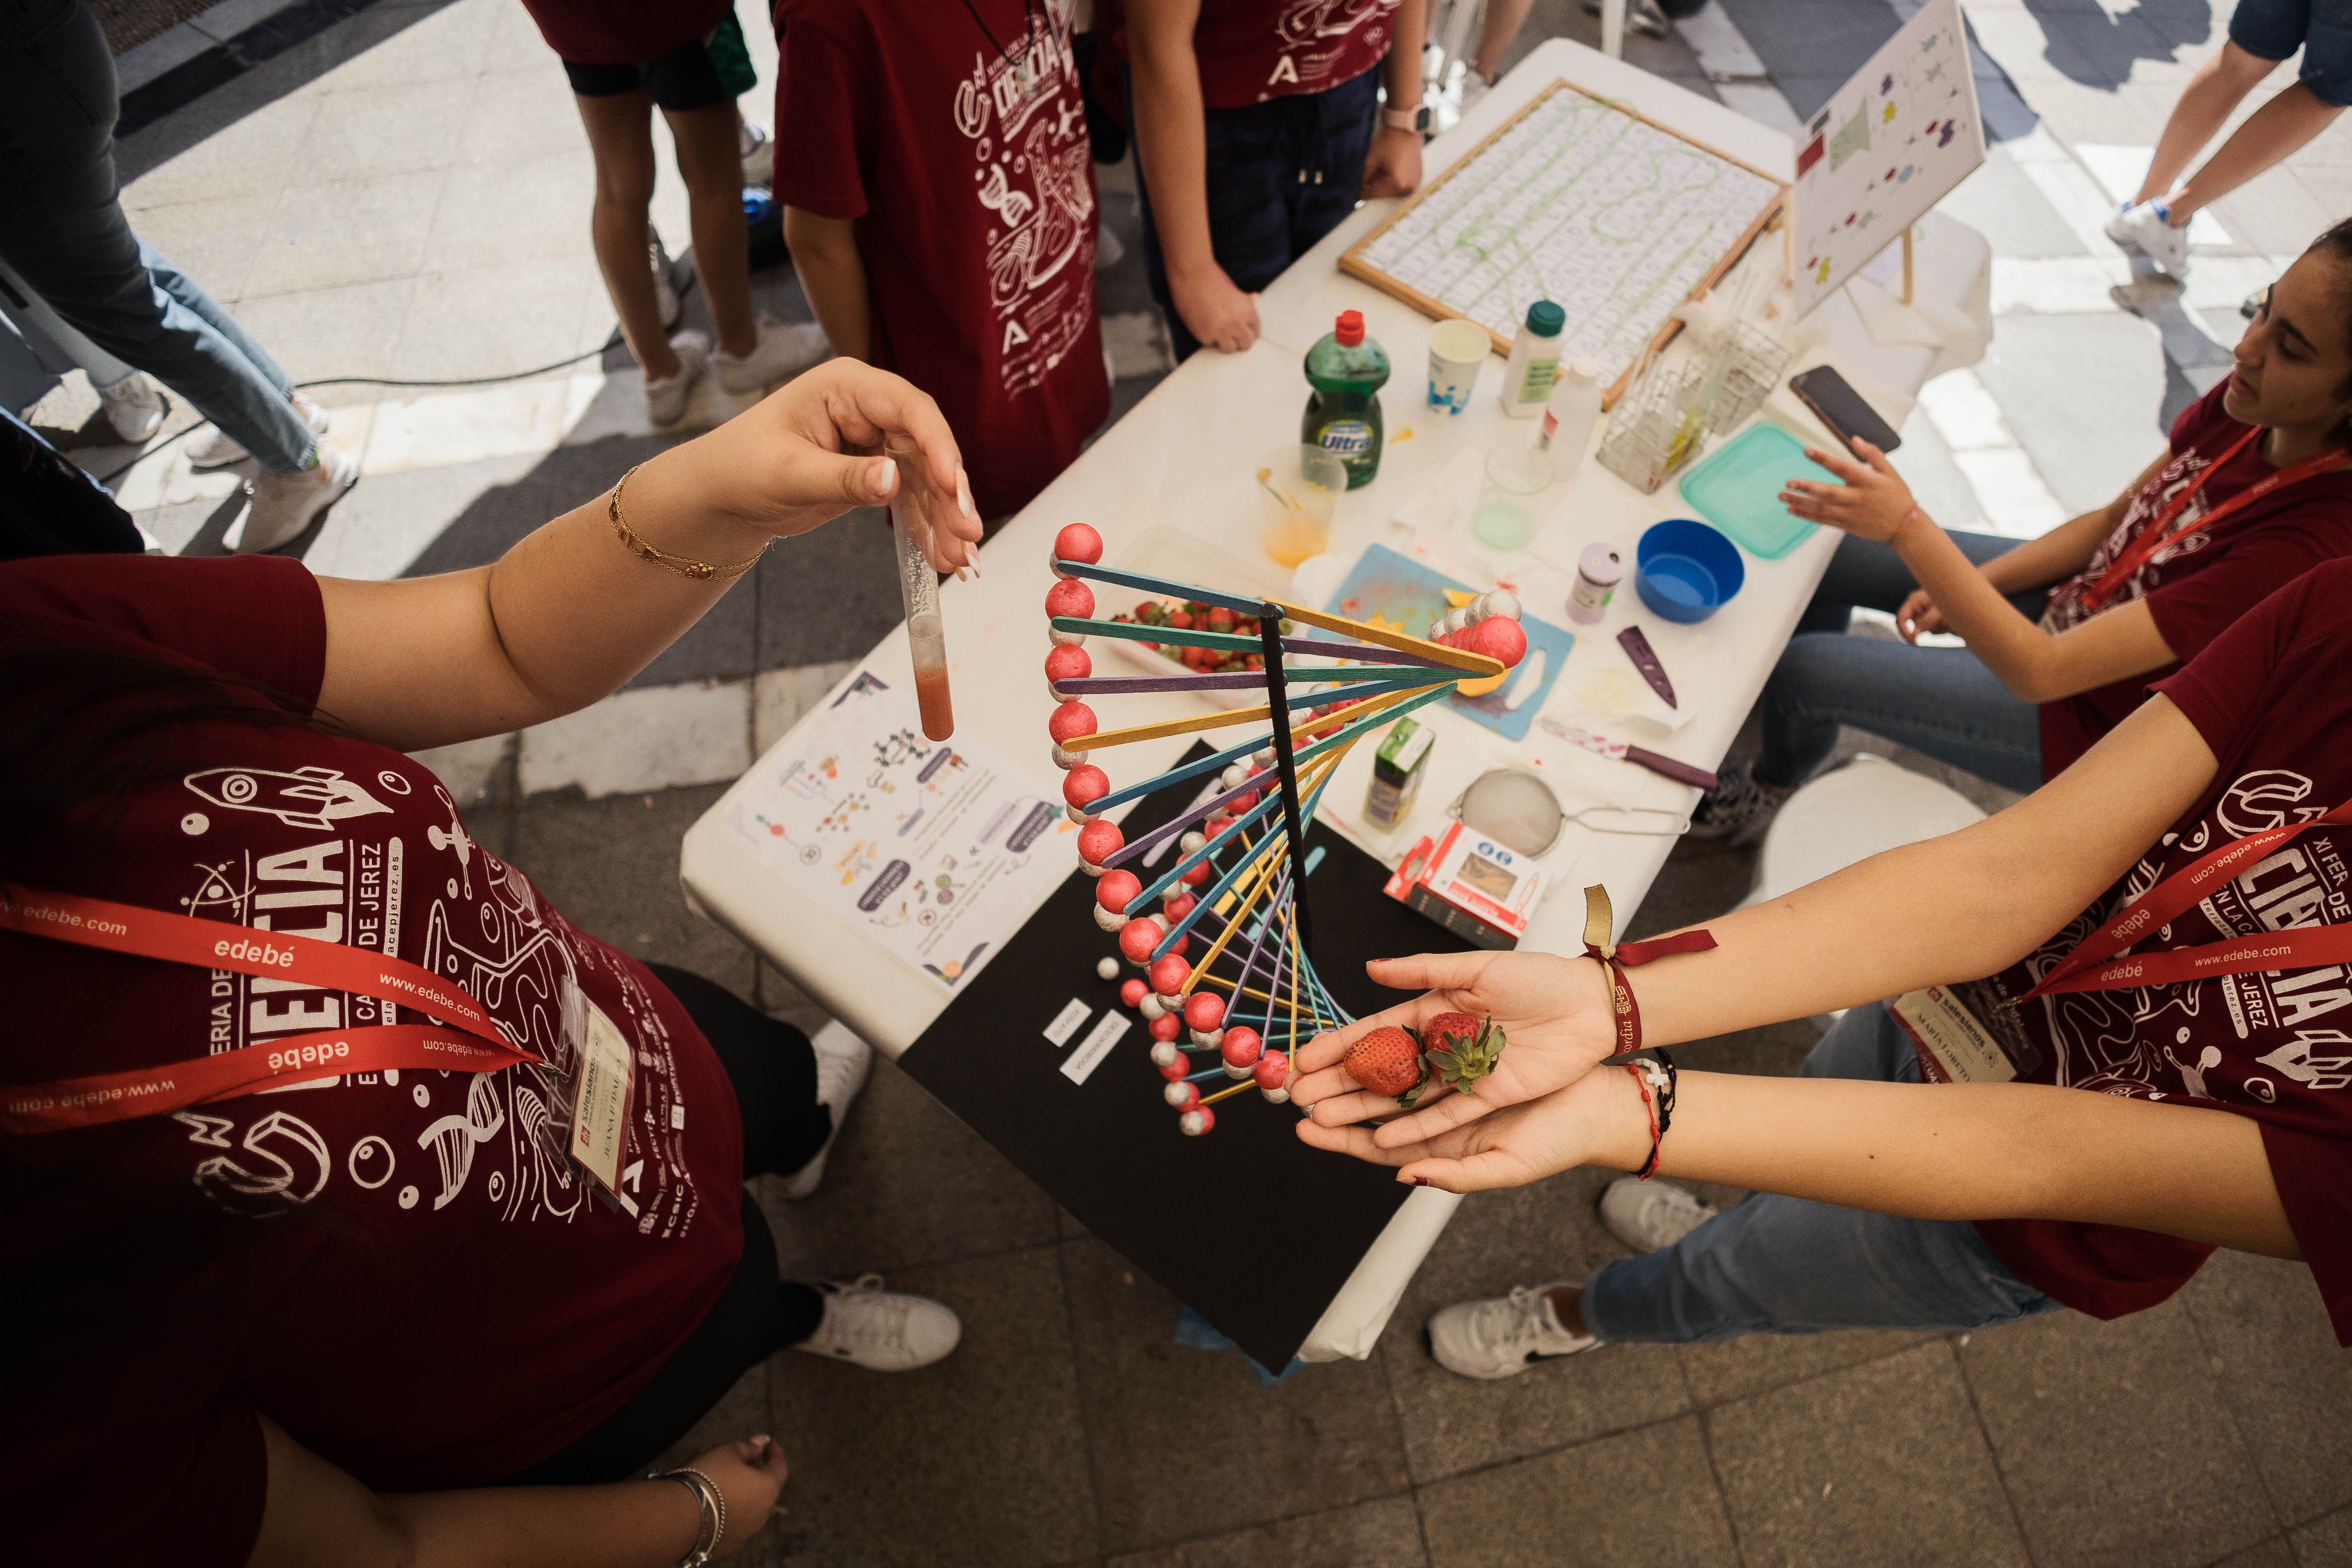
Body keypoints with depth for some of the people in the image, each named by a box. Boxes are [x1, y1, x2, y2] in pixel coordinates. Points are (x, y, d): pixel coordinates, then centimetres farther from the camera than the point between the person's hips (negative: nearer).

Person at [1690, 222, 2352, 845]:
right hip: (2074, 598, 7)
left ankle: (1773, 785, 25)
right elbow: (2113, 521, 3)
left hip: (2086, 718, -7)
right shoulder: (2251, 403, -15)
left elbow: (2041, 672, -38)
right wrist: (1966, 584, -8)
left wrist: (1905, 527, -48)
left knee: (1799, 669, -11)